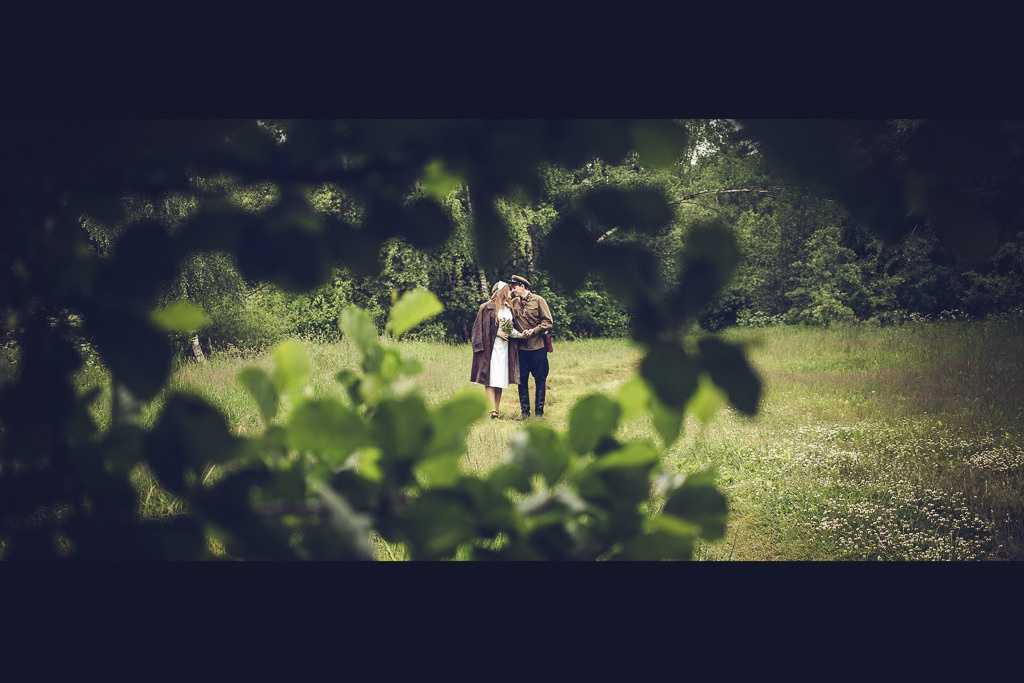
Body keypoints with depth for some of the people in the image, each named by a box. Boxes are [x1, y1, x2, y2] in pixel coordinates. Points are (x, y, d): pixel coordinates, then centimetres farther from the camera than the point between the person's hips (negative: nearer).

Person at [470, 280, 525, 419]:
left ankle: (497, 410, 9)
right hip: (491, 347, -6)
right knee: (490, 379, -9)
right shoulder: (488, 307, -5)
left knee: (500, 380, 6)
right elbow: (481, 327, -7)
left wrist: (519, 334, 0)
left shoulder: (510, 308, 14)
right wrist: (497, 332, -12)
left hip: (505, 347, 6)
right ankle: (493, 411, -14)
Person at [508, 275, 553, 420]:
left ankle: (539, 411, 10)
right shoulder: (513, 303, 7)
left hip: (538, 346, -3)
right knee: (522, 379, 5)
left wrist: (533, 331, -15)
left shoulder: (538, 300, -4)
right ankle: (524, 411, 15)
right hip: (522, 347, 3)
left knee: (540, 379, 2)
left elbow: (548, 322, -5)